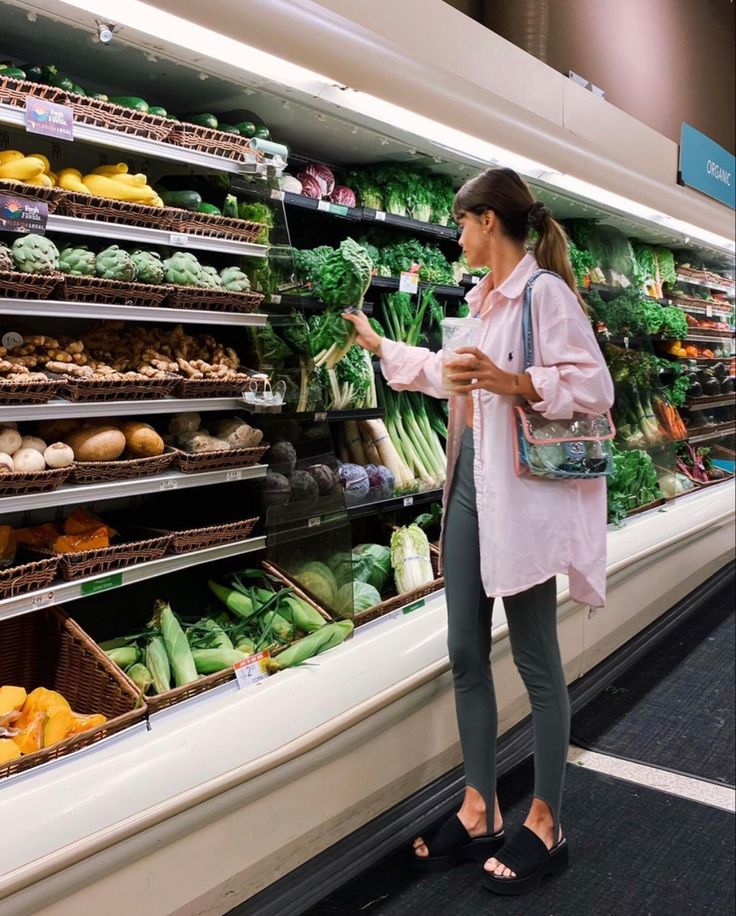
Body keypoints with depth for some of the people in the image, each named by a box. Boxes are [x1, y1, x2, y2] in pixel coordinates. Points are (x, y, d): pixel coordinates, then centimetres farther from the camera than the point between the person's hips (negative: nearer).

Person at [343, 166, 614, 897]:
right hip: (470, 483, 9)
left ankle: (545, 826, 21)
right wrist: (377, 345, 37)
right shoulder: (482, 299, 16)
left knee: (535, 660, 4)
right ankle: (479, 811, 25)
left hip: (524, 494, -9)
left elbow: (595, 387, -17)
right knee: (466, 652, 11)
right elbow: (447, 373, 28)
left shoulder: (545, 292, -11)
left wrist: (510, 384, -28)